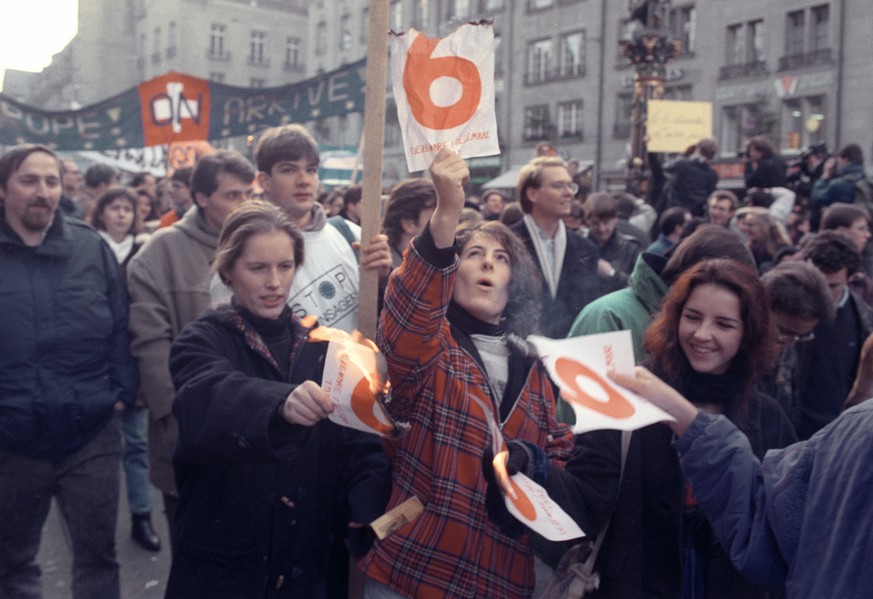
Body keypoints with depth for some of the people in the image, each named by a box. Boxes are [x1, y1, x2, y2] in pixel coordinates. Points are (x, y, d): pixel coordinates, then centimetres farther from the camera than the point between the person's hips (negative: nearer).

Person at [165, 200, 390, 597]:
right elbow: (208, 401, -31)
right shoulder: (202, 341, -9)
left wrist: (368, 507, -20)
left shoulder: (321, 345, 4)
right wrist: (280, 403, -50)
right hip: (223, 567, -3)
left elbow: (362, 439, -3)